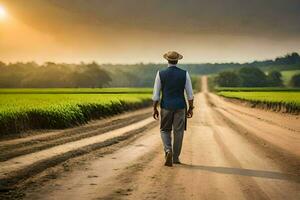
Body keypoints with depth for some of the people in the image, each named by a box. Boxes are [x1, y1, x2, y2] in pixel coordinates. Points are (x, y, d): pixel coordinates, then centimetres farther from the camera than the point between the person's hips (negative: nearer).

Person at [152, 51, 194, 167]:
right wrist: (191, 108, 5)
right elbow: (190, 93, -4)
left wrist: (154, 109, 3)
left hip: (166, 107, 0)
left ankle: (168, 151, -11)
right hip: (180, 107, 0)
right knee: (178, 132, 10)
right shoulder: (185, 74, -6)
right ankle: (175, 157, 14)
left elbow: (156, 94, -5)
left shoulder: (161, 74, -7)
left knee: (165, 131, 13)